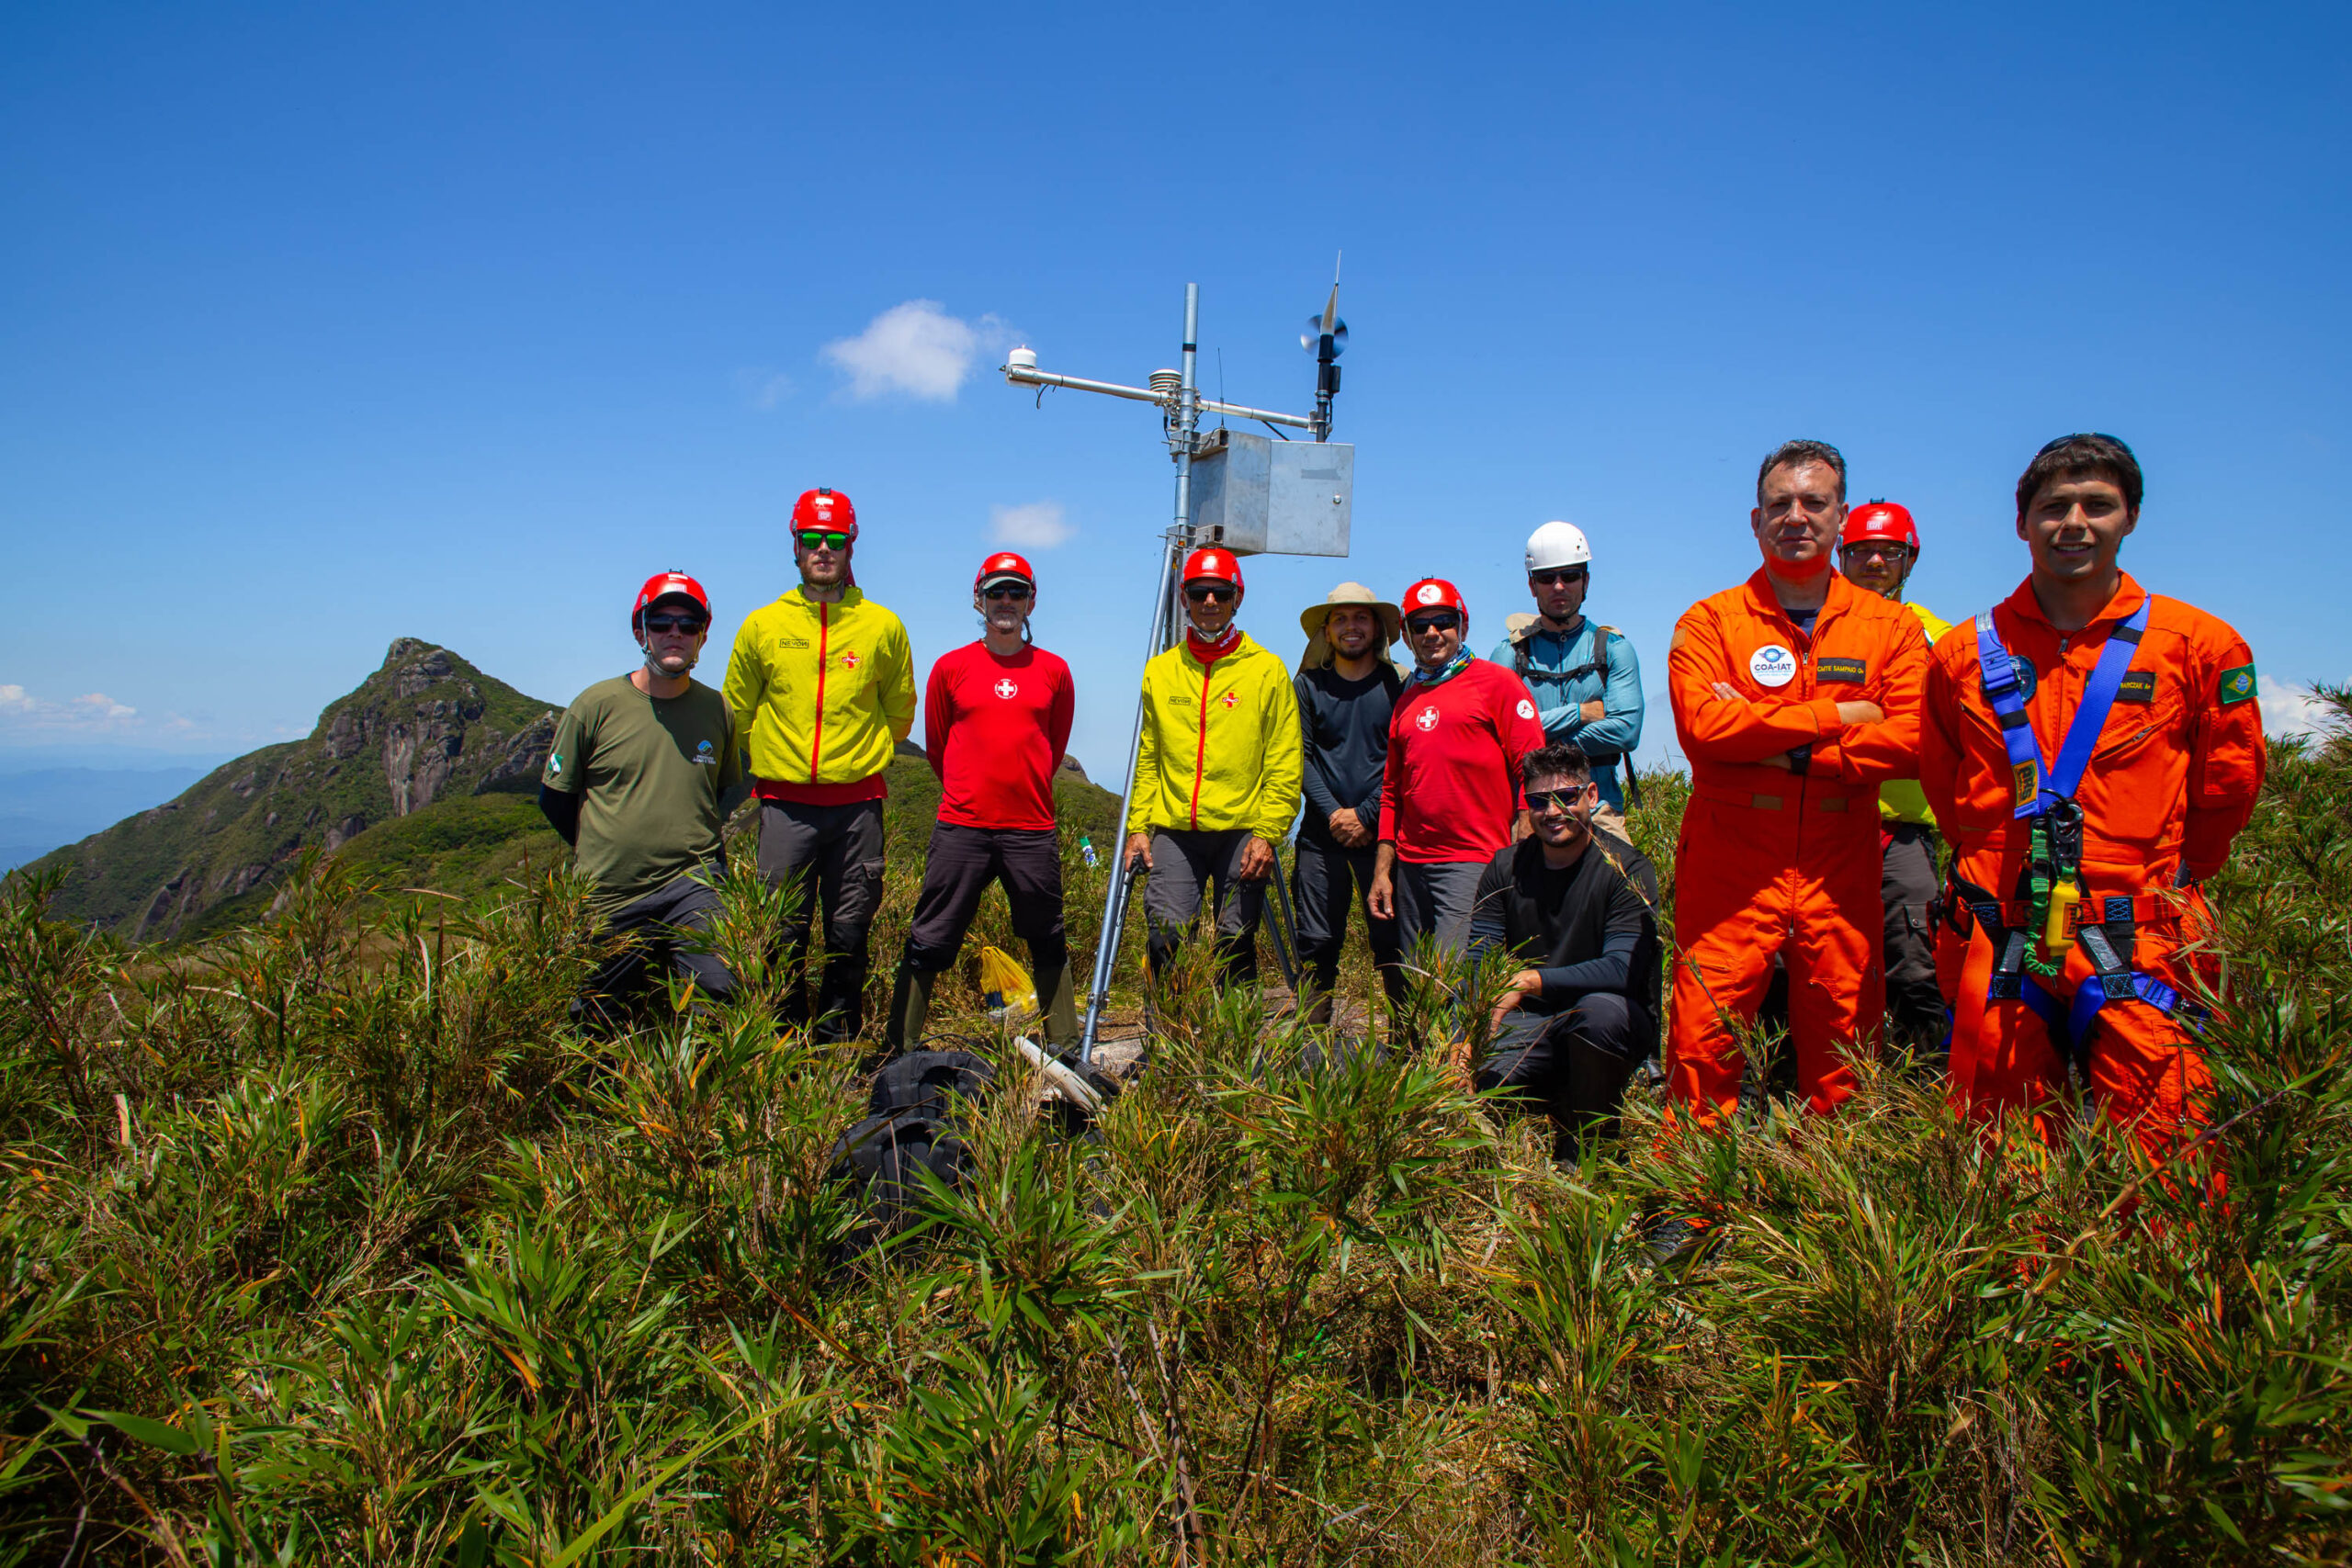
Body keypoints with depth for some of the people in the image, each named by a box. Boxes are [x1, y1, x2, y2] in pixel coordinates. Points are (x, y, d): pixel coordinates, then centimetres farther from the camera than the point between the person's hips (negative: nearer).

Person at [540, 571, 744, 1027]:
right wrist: (605, 857, 10)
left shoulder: (717, 710, 2)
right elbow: (554, 798, 7)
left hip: (691, 888, 0)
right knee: (599, 1024, 10)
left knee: (718, 990, -22)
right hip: (607, 899, 0)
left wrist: (700, 854, 9)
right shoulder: (596, 705, -3)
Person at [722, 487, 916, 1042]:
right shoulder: (762, 625, 4)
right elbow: (737, 711, 14)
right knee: (783, 931, 3)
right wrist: (776, 757, 14)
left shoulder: (883, 626, 4)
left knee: (849, 932, 5)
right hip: (785, 802, 0)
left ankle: (839, 1038, 18)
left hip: (858, 800, 0)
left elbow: (899, 711, 15)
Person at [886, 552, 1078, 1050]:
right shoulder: (951, 667, 4)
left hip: (1032, 829, 1)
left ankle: (1064, 1045, 22)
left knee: (1048, 944, 10)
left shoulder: (1054, 671, 5)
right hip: (961, 827, -1)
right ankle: (899, 1045, 13)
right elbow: (936, 747, 15)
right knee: (930, 943, 2)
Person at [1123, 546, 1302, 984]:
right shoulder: (1160, 671, 12)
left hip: (1243, 830, -1)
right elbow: (1148, 758, 14)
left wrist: (1268, 833, -8)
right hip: (1174, 830, 2)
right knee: (1166, 932, -10)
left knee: (1236, 942, 2)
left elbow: (1284, 764, 0)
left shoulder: (1267, 670, 4)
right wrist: (1137, 826, 6)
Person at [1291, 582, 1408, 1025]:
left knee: (1393, 939, -2)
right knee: (1318, 940, 2)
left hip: (1381, 830, -1)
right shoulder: (1308, 685, 10)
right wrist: (1332, 812, -7)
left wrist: (1366, 815, -9)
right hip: (1322, 831, 2)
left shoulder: (1398, 684, 5)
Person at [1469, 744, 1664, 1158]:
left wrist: (1530, 981, -27)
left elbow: (1622, 970, -21)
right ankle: (1553, 1100, 10)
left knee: (1601, 1008, -37)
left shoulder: (1626, 869, -10)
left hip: (1620, 1023, -3)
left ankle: (1585, 1141, -10)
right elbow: (1477, 965, -2)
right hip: (1530, 1022, 3)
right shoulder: (1506, 868, 2)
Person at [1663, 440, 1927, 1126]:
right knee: (1703, 1043, -5)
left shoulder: (1891, 627, 10)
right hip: (1729, 869, -2)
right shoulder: (1709, 622, 4)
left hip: (1841, 871, 2)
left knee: (1844, 1047, 7)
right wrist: (1836, 718, -9)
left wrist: (1788, 751, -13)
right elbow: (1702, 724, -13)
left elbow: (1912, 740, -3)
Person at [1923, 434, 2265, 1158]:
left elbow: (2229, 784, 10)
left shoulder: (2199, 645, 0)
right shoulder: (1965, 652, 4)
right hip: (1997, 951, 2)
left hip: (2137, 953, -1)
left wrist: (2161, 881, 13)